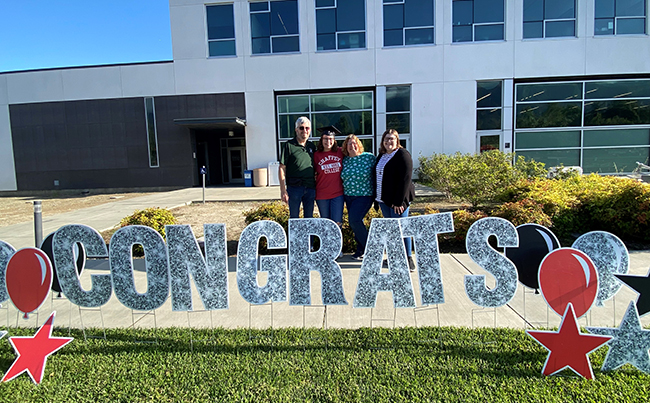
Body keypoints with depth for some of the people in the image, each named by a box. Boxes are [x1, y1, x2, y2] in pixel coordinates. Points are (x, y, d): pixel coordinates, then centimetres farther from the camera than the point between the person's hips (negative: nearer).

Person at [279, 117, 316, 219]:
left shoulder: (312, 146, 11)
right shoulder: (289, 145, -3)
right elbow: (282, 168, -5)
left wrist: (317, 187, 7)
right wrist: (283, 190, -10)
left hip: (310, 187, 4)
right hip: (294, 187, -4)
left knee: (309, 217, 12)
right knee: (294, 218, 6)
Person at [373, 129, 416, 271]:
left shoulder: (403, 155, -9)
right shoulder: (381, 156, 15)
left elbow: (405, 179, -16)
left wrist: (399, 201, -21)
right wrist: (377, 197, 12)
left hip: (397, 200, -7)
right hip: (384, 199, 7)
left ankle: (408, 258, 7)